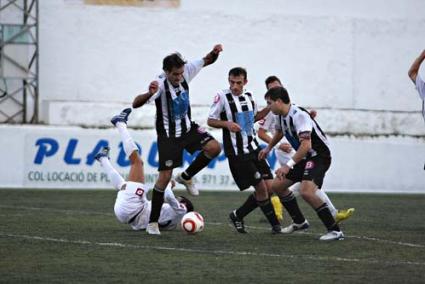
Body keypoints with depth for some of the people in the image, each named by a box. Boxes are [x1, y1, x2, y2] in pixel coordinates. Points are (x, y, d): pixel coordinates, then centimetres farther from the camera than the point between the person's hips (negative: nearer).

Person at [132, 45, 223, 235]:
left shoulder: (186, 71, -12)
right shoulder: (160, 84, -27)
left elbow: (206, 61, 5)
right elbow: (136, 104, -38)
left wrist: (214, 53, -18)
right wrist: (149, 94, -59)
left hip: (187, 127, 5)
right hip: (168, 135, -5)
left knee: (214, 148, -17)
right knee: (165, 176, -9)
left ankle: (186, 177, 7)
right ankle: (153, 222, 1)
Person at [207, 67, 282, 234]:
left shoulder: (249, 96, 10)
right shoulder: (222, 97, -9)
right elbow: (210, 121, -6)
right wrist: (227, 123, -24)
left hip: (253, 148, 7)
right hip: (237, 152, -7)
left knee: (269, 187, 1)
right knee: (261, 187, -10)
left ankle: (237, 216, 15)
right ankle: (275, 224, 5)